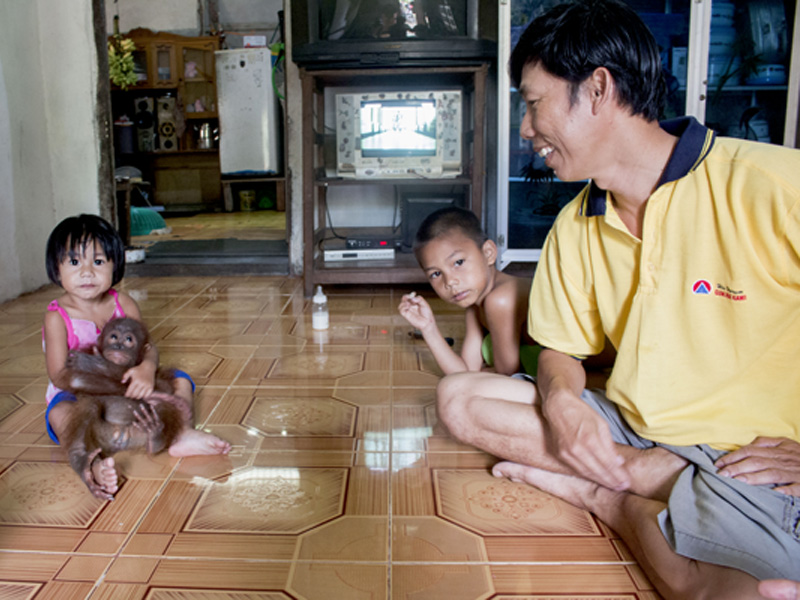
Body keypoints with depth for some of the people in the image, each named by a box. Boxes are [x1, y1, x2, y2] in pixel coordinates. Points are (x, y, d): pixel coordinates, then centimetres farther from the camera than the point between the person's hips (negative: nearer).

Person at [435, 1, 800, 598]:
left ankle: (610, 496, -8)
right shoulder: (574, 227, 4)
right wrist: (561, 402, -12)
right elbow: (561, 348, 10)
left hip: (750, 458, -5)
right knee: (458, 397, -7)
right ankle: (645, 492, -8)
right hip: (625, 430, 6)